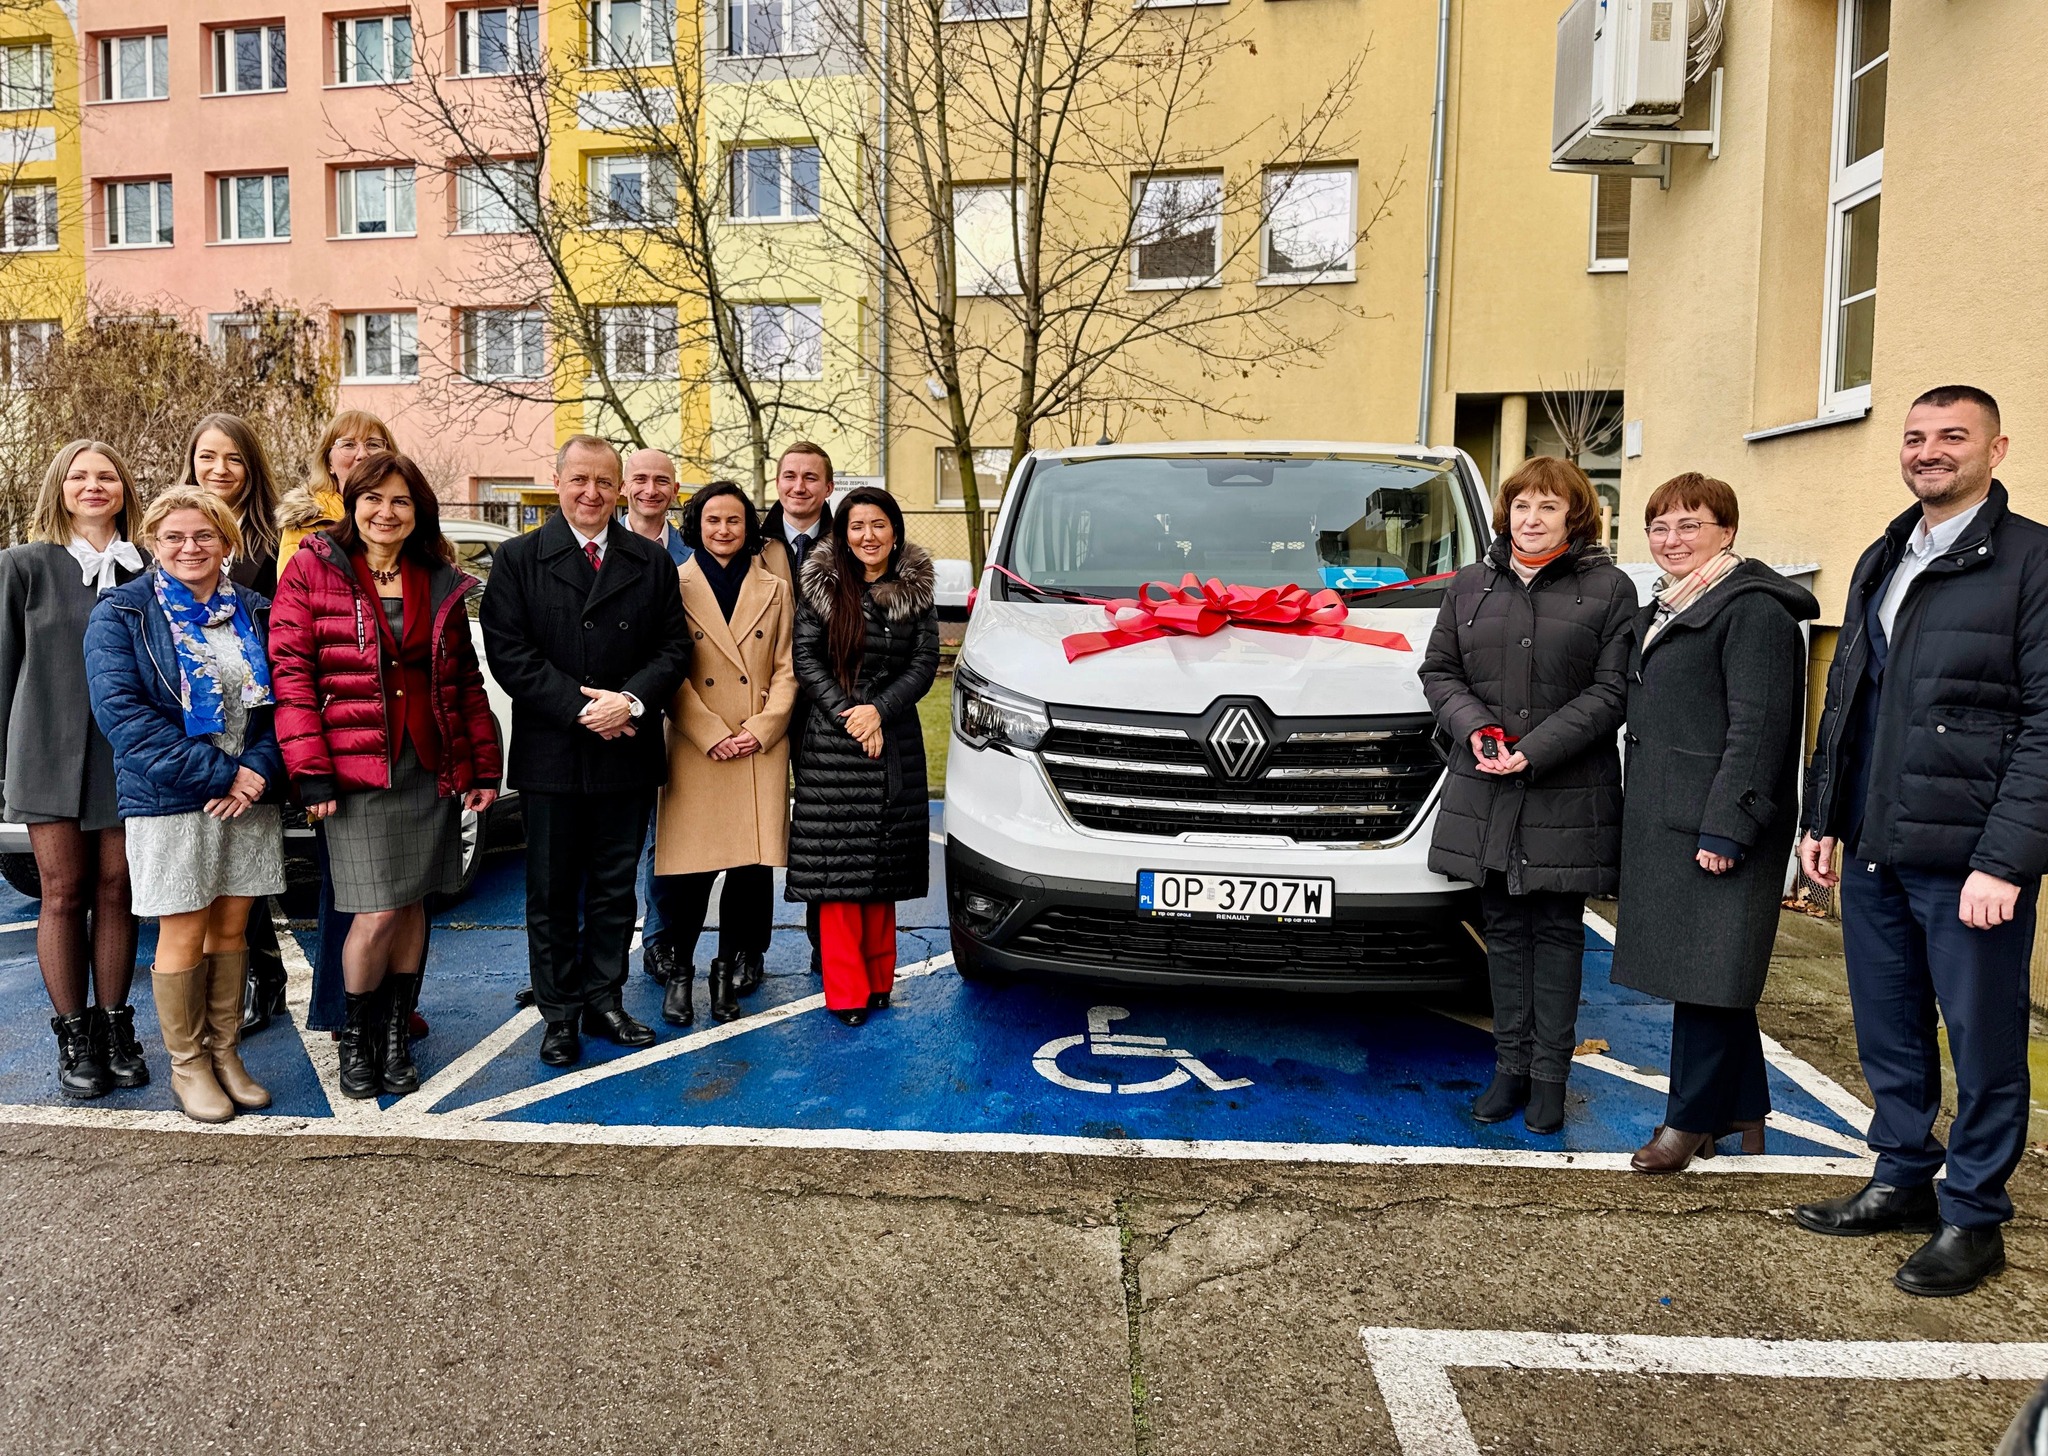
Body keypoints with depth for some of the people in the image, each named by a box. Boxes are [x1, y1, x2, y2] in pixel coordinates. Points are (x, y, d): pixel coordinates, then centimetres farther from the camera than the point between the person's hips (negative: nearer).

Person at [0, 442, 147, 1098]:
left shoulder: (146, 570, 7)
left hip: (128, 758, 1)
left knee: (116, 891, 6)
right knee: (64, 894, 3)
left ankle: (114, 1028, 16)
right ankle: (73, 1037, 13)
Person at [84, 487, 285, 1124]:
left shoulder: (255, 612, 9)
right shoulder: (122, 614, -3)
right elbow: (121, 712, -13)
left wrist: (260, 770, -13)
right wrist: (221, 773, -18)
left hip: (249, 798, 3)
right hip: (169, 802, -3)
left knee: (231, 928, 10)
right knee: (183, 935, 3)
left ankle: (225, 1053, 23)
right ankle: (187, 1064, 18)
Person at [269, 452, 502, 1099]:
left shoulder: (440, 583, 10)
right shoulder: (313, 569, -1)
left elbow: (466, 680, 13)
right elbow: (289, 670, -6)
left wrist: (485, 767, 8)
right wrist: (311, 771, -12)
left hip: (433, 770, 4)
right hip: (356, 770, -4)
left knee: (412, 905, 9)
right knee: (377, 913, -6)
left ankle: (396, 1036, 24)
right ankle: (355, 1037, 18)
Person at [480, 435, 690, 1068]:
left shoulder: (653, 562, 7)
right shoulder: (518, 559, 2)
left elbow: (674, 646, 3)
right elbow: (508, 652, -7)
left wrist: (631, 700, -14)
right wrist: (580, 709, -15)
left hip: (628, 751, 2)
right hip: (551, 754, -1)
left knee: (615, 889, 11)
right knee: (552, 892, 7)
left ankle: (604, 1001, 24)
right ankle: (559, 1013, 19)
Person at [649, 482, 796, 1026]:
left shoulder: (774, 591, 12)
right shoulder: (675, 587, 4)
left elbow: (786, 671, 8)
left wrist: (761, 730, -7)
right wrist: (712, 736, -11)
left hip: (762, 751, 2)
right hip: (694, 750, -2)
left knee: (753, 867, 1)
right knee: (687, 868, -3)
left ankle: (730, 971, 16)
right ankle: (679, 971, 15)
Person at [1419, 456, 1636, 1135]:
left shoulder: (1609, 589, 0)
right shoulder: (1470, 585, 11)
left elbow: (1611, 691, -6)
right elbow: (1438, 671, 10)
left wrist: (1536, 750, -16)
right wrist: (1474, 728, -9)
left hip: (1568, 794, -3)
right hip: (1483, 792, 3)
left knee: (1558, 930, 6)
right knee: (1505, 929, 10)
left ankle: (1550, 1073, 15)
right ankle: (1510, 1066, 20)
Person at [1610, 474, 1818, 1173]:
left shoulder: (1753, 609, -10)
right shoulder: (1662, 611, 18)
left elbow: (1757, 727, -17)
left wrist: (1725, 827, -21)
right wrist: (1637, 816, 18)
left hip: (1717, 828, -9)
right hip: (1662, 823, 9)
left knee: (1705, 974, -2)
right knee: (1704, 975, 15)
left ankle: (1693, 1120, 10)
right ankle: (1744, 1111, 27)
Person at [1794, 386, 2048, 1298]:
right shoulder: (1881, 563, 15)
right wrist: (1825, 820, 15)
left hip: (1968, 861, -6)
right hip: (1875, 851, 7)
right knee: (1888, 1034, 16)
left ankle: (1973, 1219, 20)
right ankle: (1903, 1182, 31)